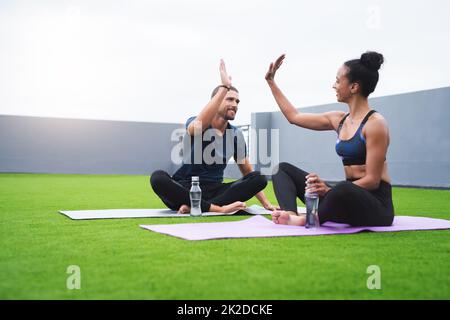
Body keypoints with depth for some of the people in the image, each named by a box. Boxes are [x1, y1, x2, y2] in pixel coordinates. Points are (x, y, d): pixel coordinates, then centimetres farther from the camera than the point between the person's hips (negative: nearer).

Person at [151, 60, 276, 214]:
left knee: (259, 178, -18)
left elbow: (248, 172, 13)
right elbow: (199, 125, -35)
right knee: (158, 178, -35)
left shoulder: (236, 134, 6)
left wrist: (265, 203, 6)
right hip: (185, 190, -4)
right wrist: (225, 86, -35)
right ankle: (220, 208, -34)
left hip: (214, 192, 4)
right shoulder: (193, 123, -8)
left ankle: (195, 206, -28)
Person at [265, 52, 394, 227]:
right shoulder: (339, 120, 10)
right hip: (347, 196, 8)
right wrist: (271, 81, 23)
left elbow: (372, 180, -18)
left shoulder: (375, 123, -14)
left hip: (375, 204, -8)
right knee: (283, 168, 5)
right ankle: (290, 214, -25)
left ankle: (309, 219, -14)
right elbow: (294, 116, 20)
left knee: (343, 190, -43)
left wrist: (329, 191, -29)